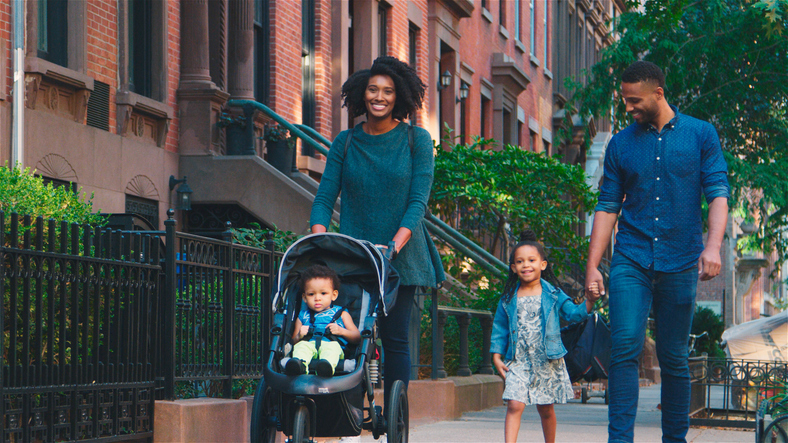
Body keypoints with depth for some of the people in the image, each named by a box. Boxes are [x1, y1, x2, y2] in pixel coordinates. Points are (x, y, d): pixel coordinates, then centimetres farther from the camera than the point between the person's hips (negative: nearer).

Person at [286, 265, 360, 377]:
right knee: (301, 346, -32)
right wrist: (299, 336, 0)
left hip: (332, 344, -2)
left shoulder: (341, 314, 26)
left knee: (333, 347, -37)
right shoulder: (303, 316, 31)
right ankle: (300, 363, -64)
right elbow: (293, 341, 24)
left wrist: (342, 331, -1)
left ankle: (327, 364, -70)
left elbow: (357, 337, 17)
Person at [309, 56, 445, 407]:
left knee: (395, 338, -2)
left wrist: (395, 245, -19)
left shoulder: (416, 140, 1)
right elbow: (324, 199, 4)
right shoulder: (345, 143, 7)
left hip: (402, 257, -1)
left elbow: (418, 202, -6)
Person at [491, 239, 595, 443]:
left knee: (545, 409, 10)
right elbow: (499, 328, 10)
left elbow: (574, 313, 1)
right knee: (514, 405, -15)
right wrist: (497, 356, 4)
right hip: (518, 362, 0)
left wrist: (589, 301, -16)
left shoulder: (553, 295, 3)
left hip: (547, 362, 0)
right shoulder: (508, 299, 5)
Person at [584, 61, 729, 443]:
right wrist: (592, 266, 3)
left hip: (679, 263, -1)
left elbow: (718, 194, -1)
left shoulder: (700, 135, 5)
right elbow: (608, 207, 10)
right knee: (625, 348, -13)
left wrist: (713, 246, -16)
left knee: (674, 357, 4)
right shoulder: (621, 145, 9)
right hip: (631, 260, 1)